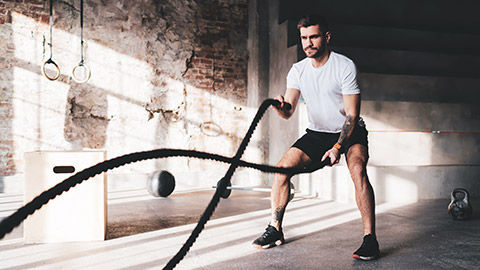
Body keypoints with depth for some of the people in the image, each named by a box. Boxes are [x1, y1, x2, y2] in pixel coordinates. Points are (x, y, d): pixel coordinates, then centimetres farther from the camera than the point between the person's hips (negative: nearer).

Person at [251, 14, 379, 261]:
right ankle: (275, 230, 5)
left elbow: (352, 114, -19)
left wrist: (338, 147, -32)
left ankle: (370, 238, -22)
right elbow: (288, 112, -12)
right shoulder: (298, 70, -3)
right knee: (281, 169, -11)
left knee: (358, 169, -32)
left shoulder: (345, 66, -16)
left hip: (349, 132, -4)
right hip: (316, 132, 4)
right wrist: (280, 106, -37)